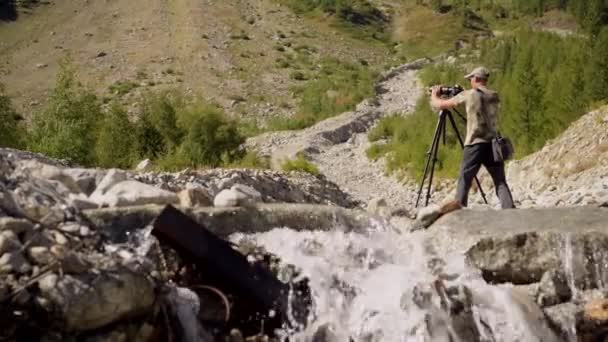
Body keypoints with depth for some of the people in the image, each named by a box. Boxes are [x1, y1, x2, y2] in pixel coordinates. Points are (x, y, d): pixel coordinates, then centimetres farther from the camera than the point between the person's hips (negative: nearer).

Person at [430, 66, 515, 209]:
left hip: (475, 145, -4)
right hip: (494, 145, 4)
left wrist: (434, 94, 27)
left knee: (464, 181, 4)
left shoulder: (468, 95, 0)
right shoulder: (494, 96, 13)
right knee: (500, 182, 4)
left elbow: (440, 105, 7)